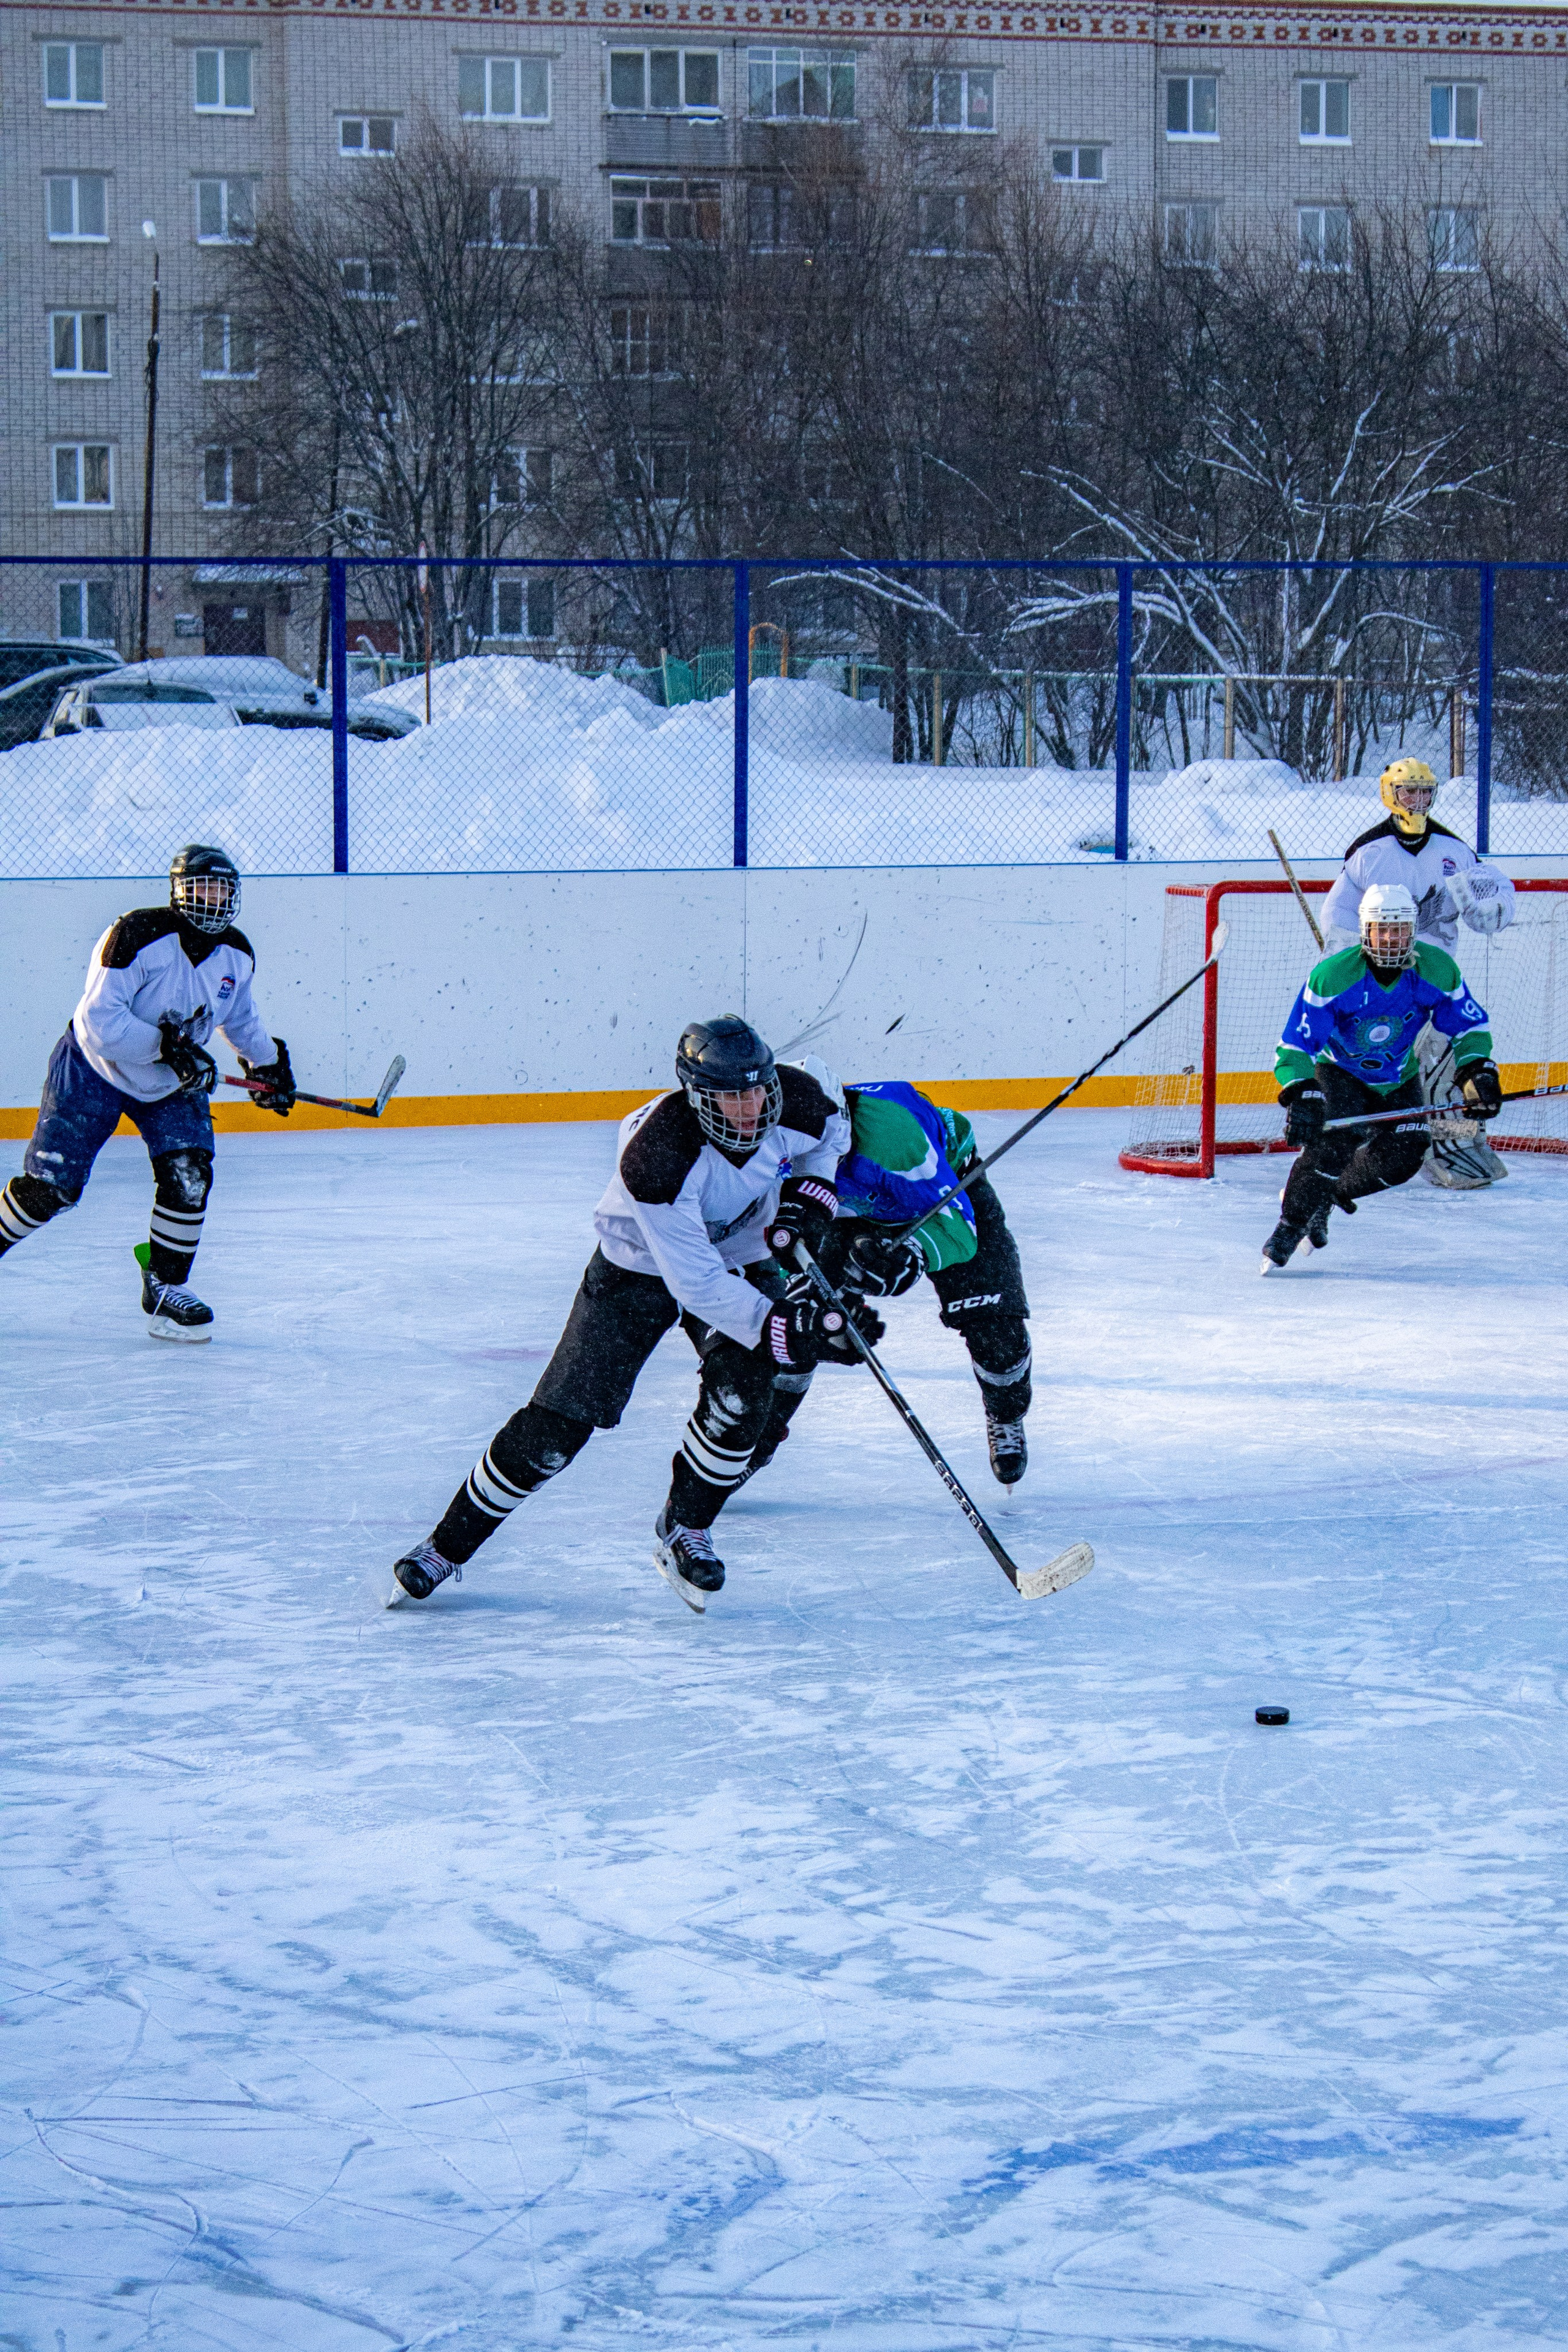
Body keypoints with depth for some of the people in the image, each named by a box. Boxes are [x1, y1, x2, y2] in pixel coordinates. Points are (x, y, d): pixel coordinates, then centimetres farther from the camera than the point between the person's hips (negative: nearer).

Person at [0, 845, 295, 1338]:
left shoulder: (237, 955, -6)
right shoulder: (138, 936, -27)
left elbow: (239, 1014, 18)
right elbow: (99, 1017, -31)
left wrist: (267, 1061, 17)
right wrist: (163, 1044, -37)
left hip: (173, 1084, 5)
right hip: (95, 1071, -5)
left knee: (188, 1177, -13)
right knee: (51, 1186, -7)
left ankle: (165, 1288, 3)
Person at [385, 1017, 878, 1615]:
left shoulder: (791, 1097, -23)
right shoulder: (658, 1153, -38)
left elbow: (831, 1131, 6)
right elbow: (696, 1284, -36)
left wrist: (813, 1189, -12)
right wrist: (777, 1327, -41)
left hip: (741, 1254, 4)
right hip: (639, 1266, -4)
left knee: (741, 1386, -22)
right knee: (561, 1419, -6)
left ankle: (684, 1530, 1)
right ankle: (449, 1544, 9)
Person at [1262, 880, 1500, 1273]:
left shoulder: (1437, 969, -20)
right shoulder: (1333, 975, -30)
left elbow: (1468, 1027, -6)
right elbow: (1295, 1044, -28)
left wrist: (1479, 1075, -20)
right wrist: (1301, 1097, -42)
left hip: (1398, 1079, 4)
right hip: (1339, 1072, -4)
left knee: (1404, 1155, -16)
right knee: (1335, 1141, -29)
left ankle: (1328, 1197, 7)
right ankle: (1290, 1224, -14)